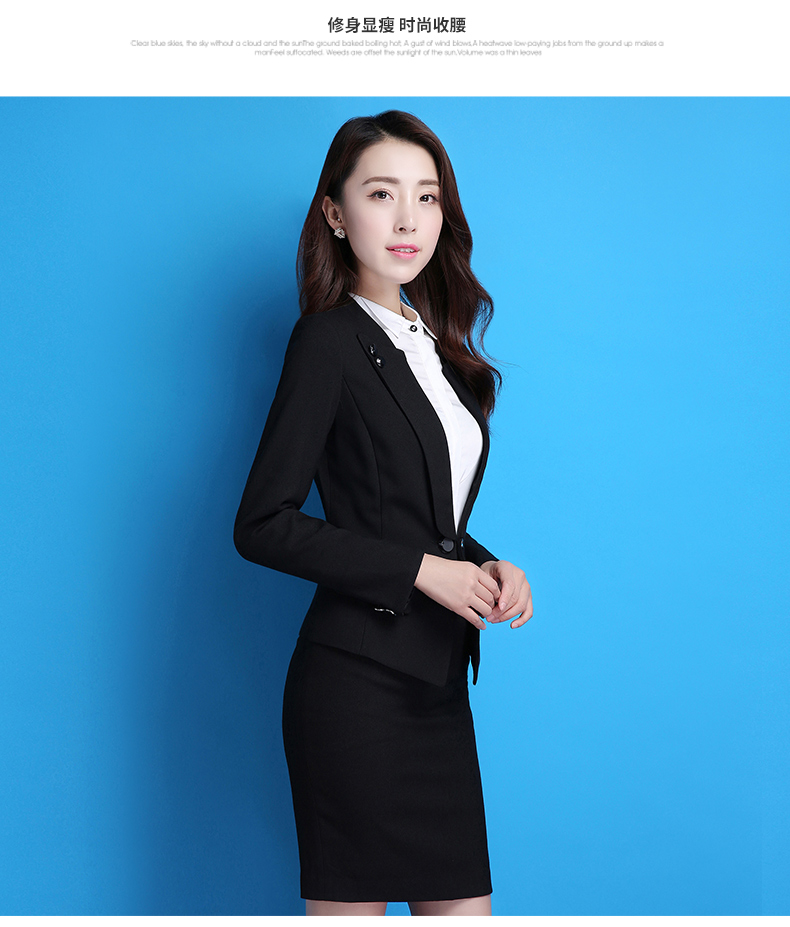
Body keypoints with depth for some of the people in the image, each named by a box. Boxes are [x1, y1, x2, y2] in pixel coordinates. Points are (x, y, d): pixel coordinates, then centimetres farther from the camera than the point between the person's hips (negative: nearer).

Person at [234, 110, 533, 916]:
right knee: (351, 904, 0)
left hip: (438, 679, 8)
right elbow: (262, 525, -13)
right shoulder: (328, 340, -7)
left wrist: (486, 568, 1)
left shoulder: (436, 346, 15)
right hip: (358, 678, -7)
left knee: (462, 904, 10)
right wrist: (421, 569, -15)